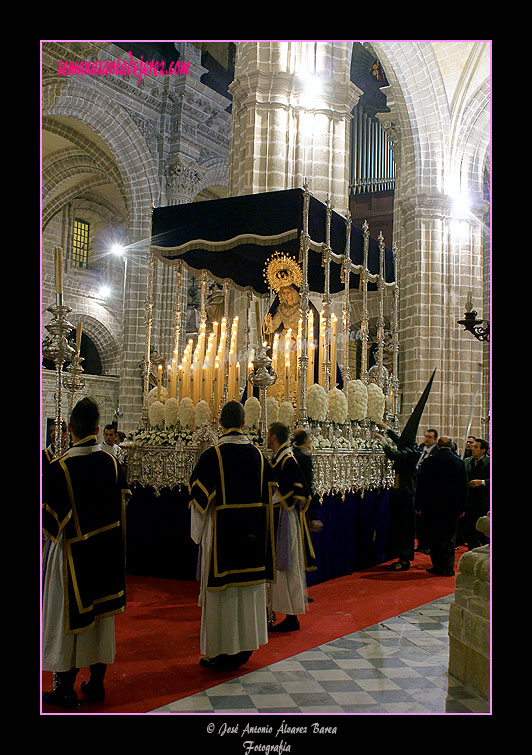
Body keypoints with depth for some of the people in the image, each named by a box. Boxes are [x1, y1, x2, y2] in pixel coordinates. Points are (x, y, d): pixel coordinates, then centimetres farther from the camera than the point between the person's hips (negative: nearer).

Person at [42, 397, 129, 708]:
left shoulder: (60, 467, -19)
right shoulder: (111, 462, -5)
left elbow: (50, 516, -15)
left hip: (74, 553, -4)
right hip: (107, 551, 5)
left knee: (68, 616, 9)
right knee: (101, 613, 15)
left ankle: (66, 688, 20)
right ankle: (97, 682, 27)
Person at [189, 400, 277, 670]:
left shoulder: (212, 455, -13)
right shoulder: (257, 454, 2)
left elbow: (199, 495, -10)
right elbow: (268, 493, 10)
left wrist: (198, 531, 5)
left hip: (222, 531, -5)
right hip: (252, 532, 5)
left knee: (222, 588, 4)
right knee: (249, 586, 14)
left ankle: (223, 651, 12)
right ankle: (244, 647, 26)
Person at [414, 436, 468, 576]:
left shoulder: (429, 461, -7)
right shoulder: (460, 462, -2)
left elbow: (420, 485, -4)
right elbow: (464, 487, 3)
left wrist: (418, 506, 4)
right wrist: (462, 508, 11)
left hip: (432, 506, -1)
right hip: (453, 506, 2)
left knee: (434, 538, 9)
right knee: (450, 538, 9)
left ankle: (438, 566, 12)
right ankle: (448, 568, 10)